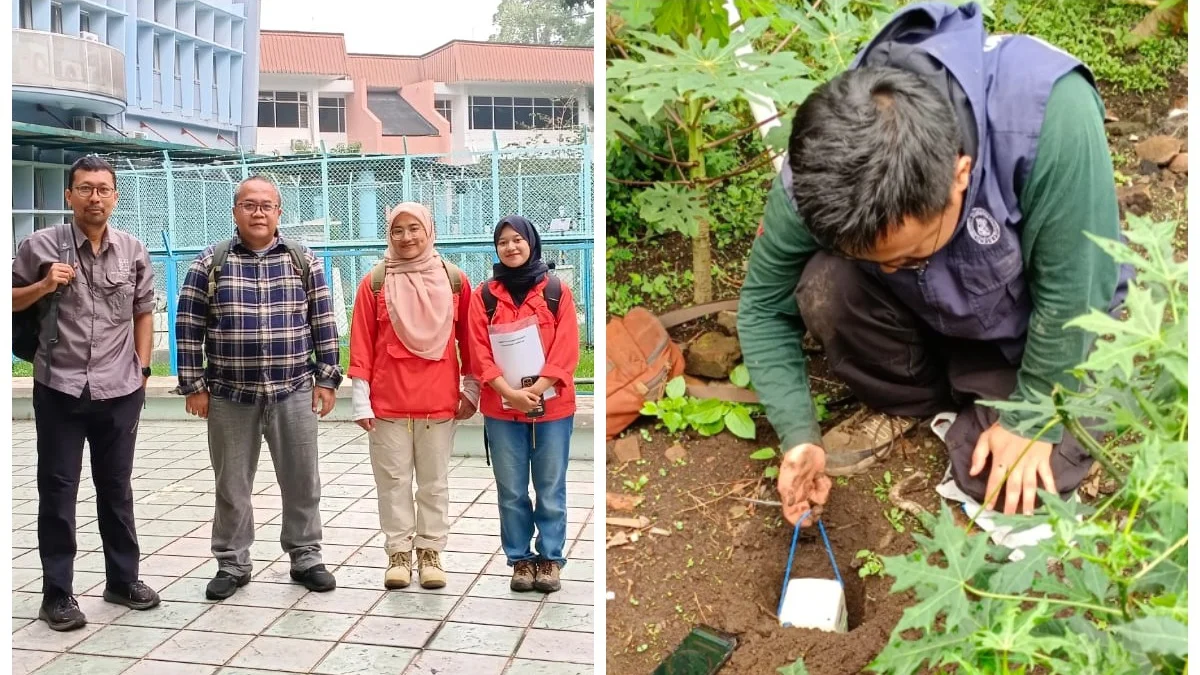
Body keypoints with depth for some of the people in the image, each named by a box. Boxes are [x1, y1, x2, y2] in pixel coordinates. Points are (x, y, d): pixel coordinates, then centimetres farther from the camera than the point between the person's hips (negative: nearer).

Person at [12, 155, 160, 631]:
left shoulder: (134, 251, 3)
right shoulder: (41, 246, -4)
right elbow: (11, 302, 4)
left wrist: (142, 367, 8)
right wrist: (44, 286, -13)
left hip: (120, 392, 2)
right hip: (59, 390, -2)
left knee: (116, 488, 14)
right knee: (57, 491, 5)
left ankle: (123, 579, 28)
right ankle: (57, 594, 16)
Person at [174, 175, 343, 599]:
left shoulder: (304, 261, 4)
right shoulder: (210, 263, 1)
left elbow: (324, 324, 5)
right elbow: (189, 328, 2)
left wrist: (327, 379, 1)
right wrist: (194, 386, -1)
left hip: (294, 393, 1)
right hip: (230, 396, 0)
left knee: (301, 482, 8)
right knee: (232, 486, 10)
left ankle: (306, 558, 23)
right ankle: (232, 564, 24)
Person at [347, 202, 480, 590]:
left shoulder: (455, 281, 3)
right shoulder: (374, 282, 0)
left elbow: (468, 340, 8)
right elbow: (361, 343, 0)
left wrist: (472, 389, 4)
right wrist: (361, 399, -4)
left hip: (440, 402, 1)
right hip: (388, 403, 0)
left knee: (434, 482, 9)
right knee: (393, 481, 7)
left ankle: (430, 551, 20)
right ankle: (398, 552, 18)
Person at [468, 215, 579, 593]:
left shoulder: (556, 291, 2)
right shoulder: (484, 295, 4)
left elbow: (567, 349, -4)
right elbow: (479, 352, -1)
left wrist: (537, 389, -14)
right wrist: (510, 392, -13)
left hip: (552, 406, -1)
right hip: (501, 409, 1)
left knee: (551, 490, 5)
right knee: (511, 491, 6)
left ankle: (550, 559, 17)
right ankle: (521, 560, 20)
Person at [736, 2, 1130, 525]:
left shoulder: (1051, 114, -40)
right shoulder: (825, 171, -29)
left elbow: (1071, 295, -26)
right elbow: (764, 306, -13)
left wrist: (1030, 420, -16)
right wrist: (799, 437, -21)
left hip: (1038, 322, -2)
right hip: (926, 312, 2)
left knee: (1013, 490, -16)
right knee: (824, 286, -28)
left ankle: (977, 400, 16)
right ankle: (907, 399, 1)